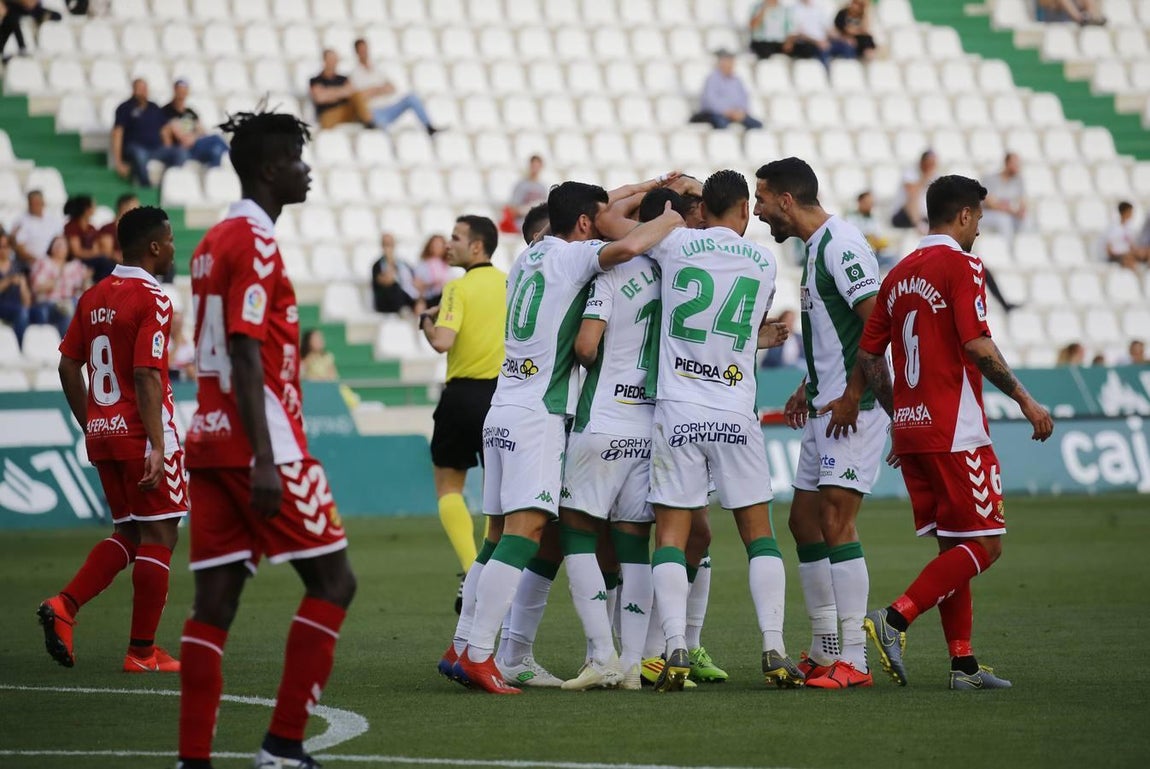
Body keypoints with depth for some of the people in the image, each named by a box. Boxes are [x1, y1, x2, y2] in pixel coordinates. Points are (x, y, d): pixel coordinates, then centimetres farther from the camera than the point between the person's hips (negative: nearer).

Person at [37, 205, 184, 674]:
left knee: (128, 533, 18)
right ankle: (142, 651, 1)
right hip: (141, 435, -8)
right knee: (159, 536, 1)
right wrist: (157, 446, -21)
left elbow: (68, 365, 13)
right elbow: (146, 377, -20)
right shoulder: (152, 300, -13)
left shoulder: (94, 298, 10)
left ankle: (64, 605, 0)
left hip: (102, 435, 8)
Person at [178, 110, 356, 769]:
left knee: (215, 601, 4)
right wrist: (265, 461, -22)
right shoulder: (256, 243, -11)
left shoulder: (215, 241, 17)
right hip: (256, 442, -9)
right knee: (333, 580, -2)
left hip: (210, 441, 9)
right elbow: (245, 355, -18)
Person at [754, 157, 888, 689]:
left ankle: (853, 661, -12)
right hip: (826, 408, 11)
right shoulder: (816, 246, 17)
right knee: (804, 521, 12)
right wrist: (809, 388, 22)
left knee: (835, 524, -13)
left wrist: (854, 394, -22)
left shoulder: (839, 244, -14)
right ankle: (824, 650, 18)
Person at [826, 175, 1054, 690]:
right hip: (956, 432, -8)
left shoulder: (900, 274, 14)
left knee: (953, 545, 12)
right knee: (984, 544, -4)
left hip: (911, 430, 8)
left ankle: (963, 663, 8)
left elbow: (869, 354, 14)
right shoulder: (961, 265, -8)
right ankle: (895, 619, -16)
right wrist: (1026, 401, -10)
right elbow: (976, 345, -17)